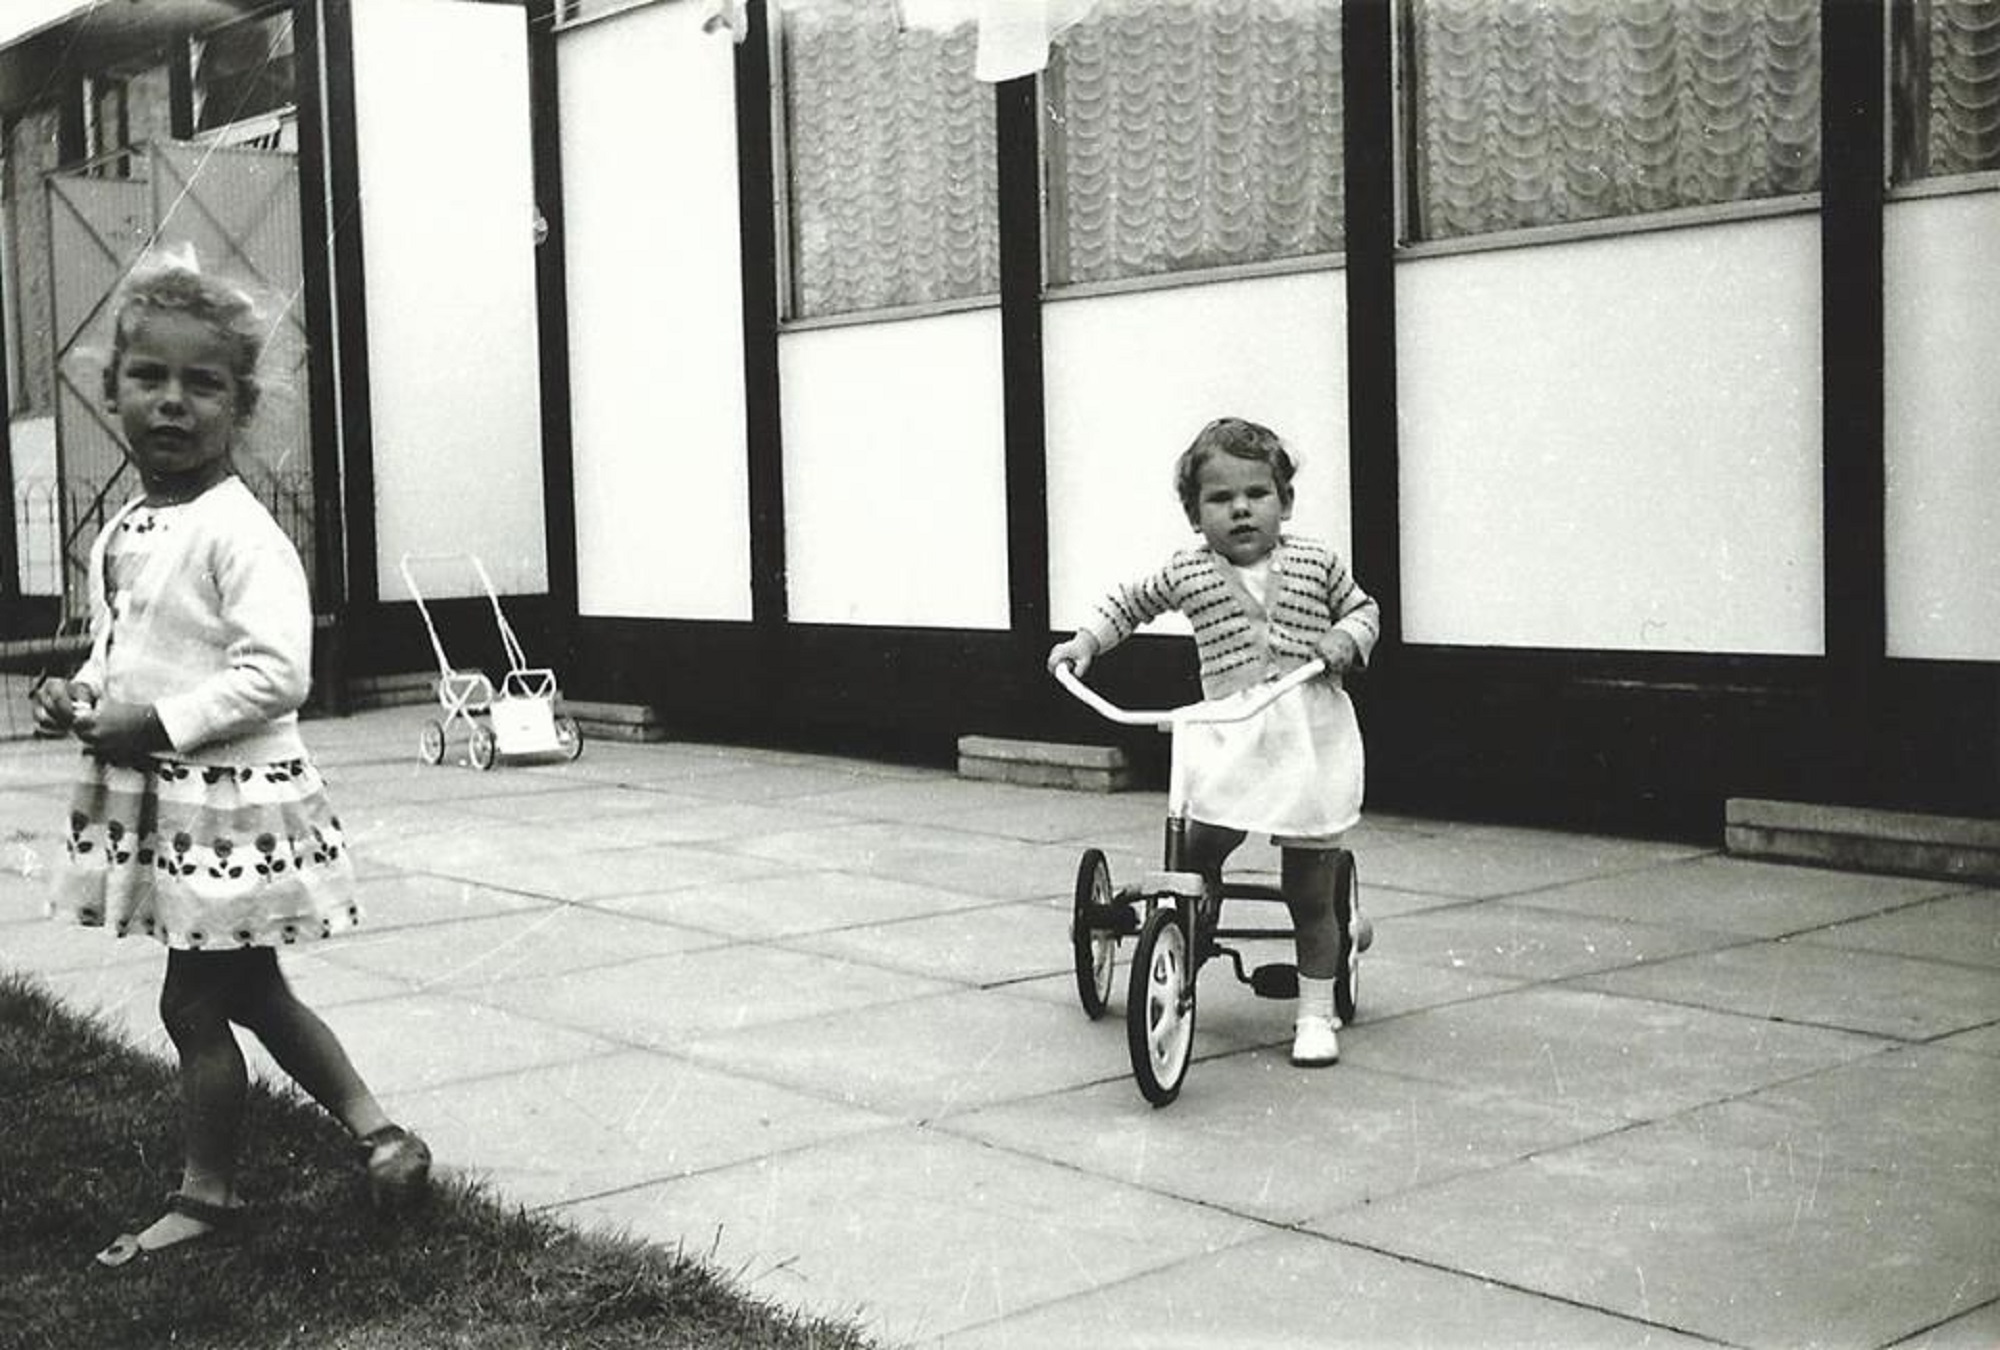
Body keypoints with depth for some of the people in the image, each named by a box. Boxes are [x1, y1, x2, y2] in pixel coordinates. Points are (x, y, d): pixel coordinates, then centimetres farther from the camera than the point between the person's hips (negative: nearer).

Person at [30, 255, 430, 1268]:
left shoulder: (237, 532, -17)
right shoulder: (120, 534, 10)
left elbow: (276, 672, -24)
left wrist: (158, 722, -23)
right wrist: (79, 695, 2)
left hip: (226, 800, -9)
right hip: (148, 801, 9)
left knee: (193, 1003, 3)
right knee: (249, 993, 17)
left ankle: (206, 1193, 21)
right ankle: (376, 1132, 28)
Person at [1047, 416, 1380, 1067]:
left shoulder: (1315, 562, 1)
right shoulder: (1187, 573, 3)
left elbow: (1362, 606, 14)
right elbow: (1130, 601, 19)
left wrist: (1346, 638, -6)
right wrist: (1086, 640, 8)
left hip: (1310, 737, -1)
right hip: (1227, 736, 1)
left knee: (1309, 894, 3)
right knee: (1193, 856, -11)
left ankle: (1316, 1014, 17)